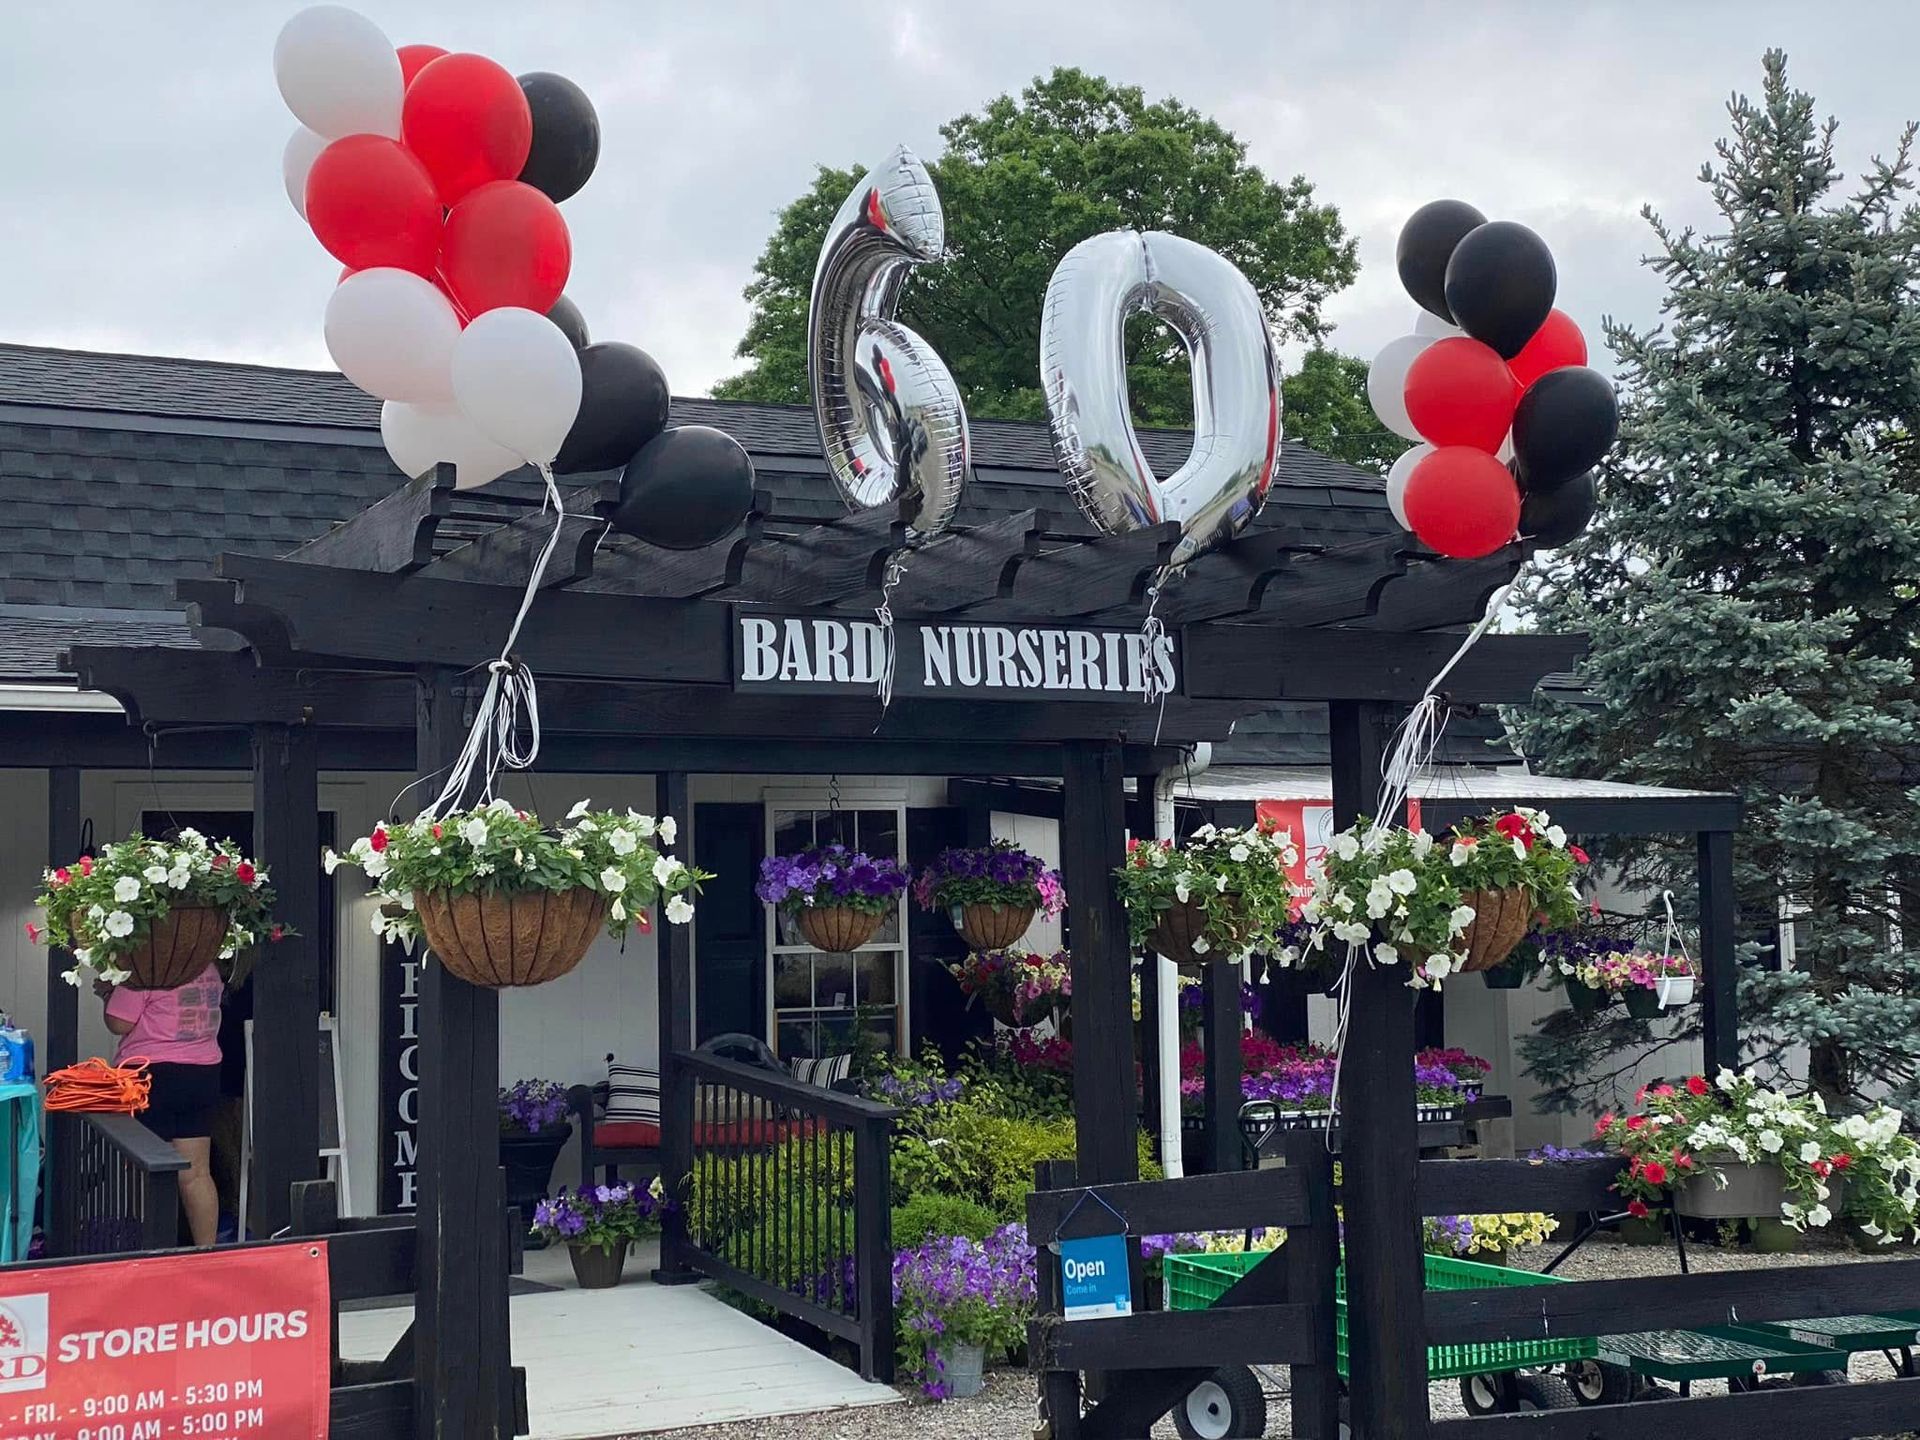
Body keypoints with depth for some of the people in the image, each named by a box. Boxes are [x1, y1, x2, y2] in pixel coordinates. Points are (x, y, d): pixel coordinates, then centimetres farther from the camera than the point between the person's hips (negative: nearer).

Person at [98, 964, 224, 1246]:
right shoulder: (210, 968, 5)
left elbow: (119, 1024, -14)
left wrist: (110, 993, 5)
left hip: (153, 1073, -6)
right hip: (204, 1072, 6)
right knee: (197, 1174, 9)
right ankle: (207, 1252, 11)